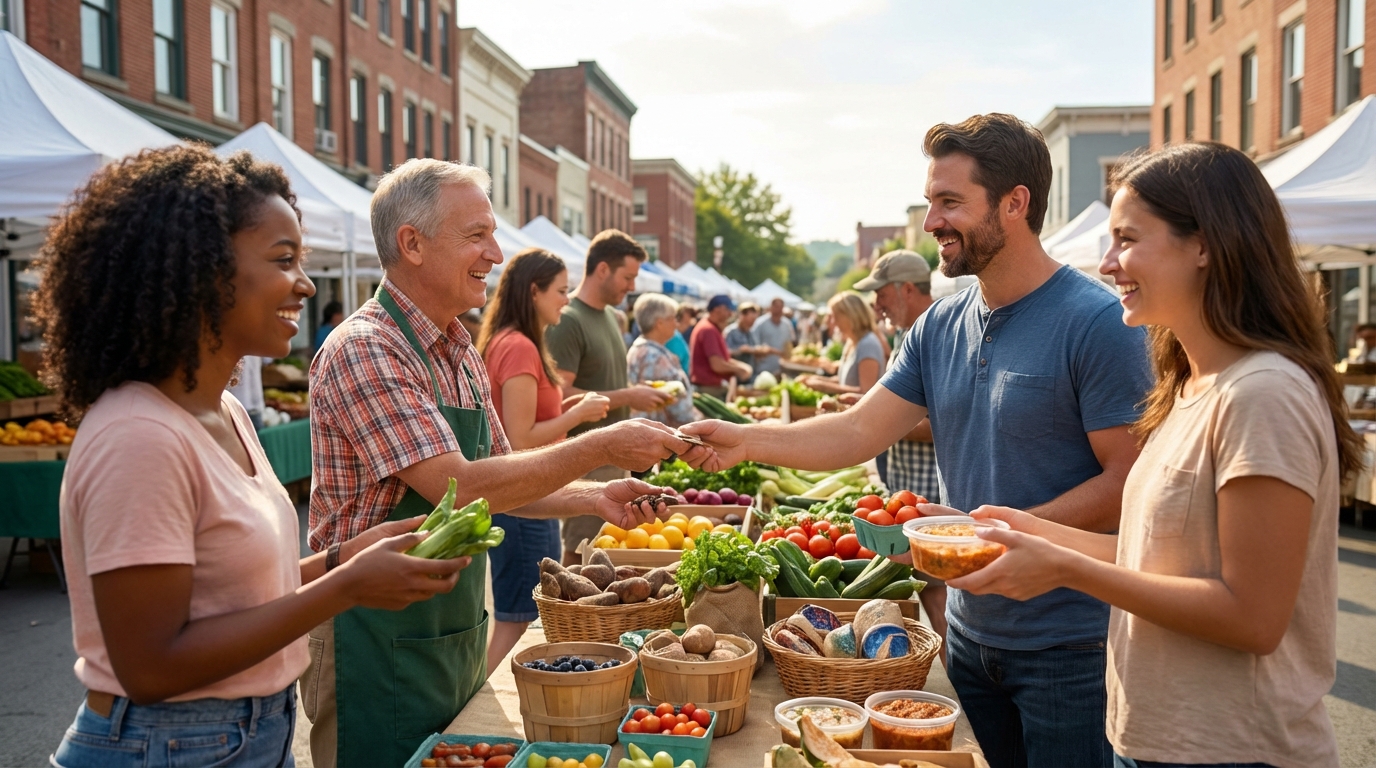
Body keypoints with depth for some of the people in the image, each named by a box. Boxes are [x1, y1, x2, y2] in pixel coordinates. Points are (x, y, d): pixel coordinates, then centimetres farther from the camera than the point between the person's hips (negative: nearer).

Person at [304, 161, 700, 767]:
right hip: (379, 648, -8)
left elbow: (500, 481, 13)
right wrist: (602, 447, -24)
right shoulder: (363, 350, -19)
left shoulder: (461, 353, 8)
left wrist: (596, 498, -3)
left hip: (460, 638, 8)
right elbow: (458, 488, -27)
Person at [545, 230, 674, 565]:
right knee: (581, 556, -1)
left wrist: (637, 392, 5)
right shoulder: (567, 321, -14)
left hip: (616, 455, 9)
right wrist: (626, 397, -18)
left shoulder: (614, 318, 14)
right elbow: (560, 396, -22)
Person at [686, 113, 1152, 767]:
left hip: (1069, 647, -6)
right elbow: (861, 431, 0)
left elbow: (1129, 480, -18)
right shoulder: (940, 327, 4)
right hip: (971, 632, 6)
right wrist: (746, 440, -13)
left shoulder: (1099, 322, -16)